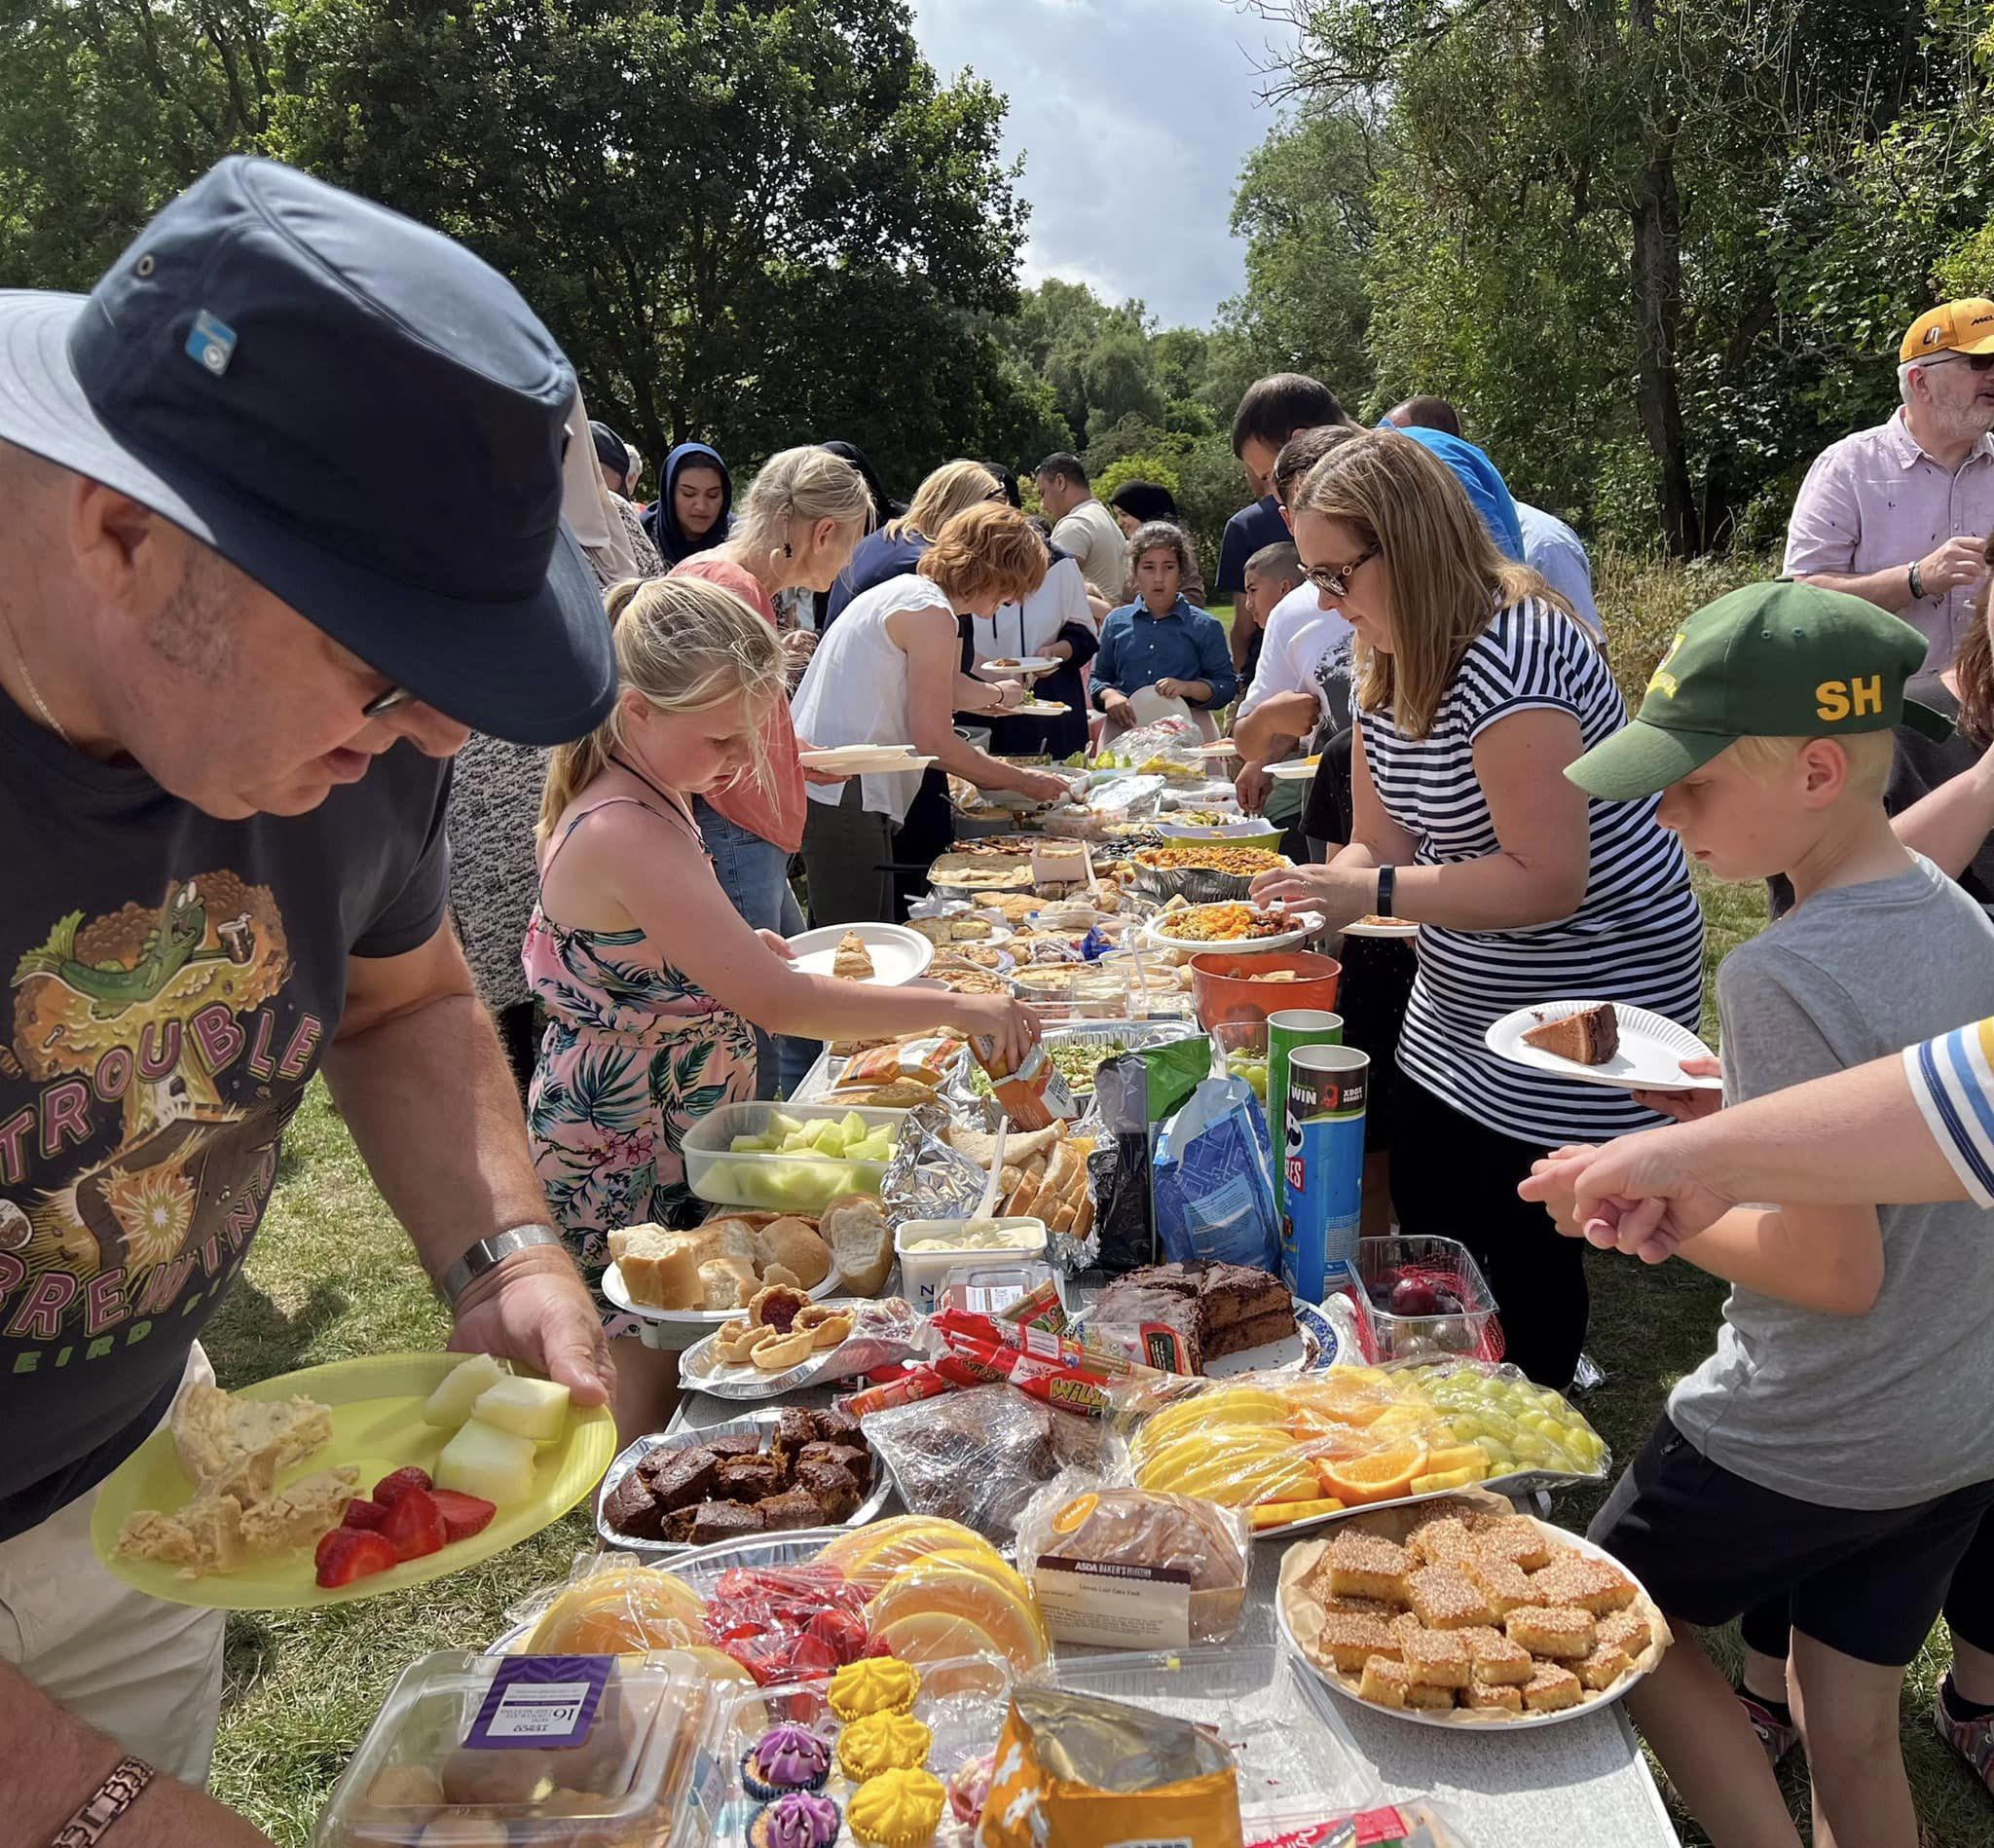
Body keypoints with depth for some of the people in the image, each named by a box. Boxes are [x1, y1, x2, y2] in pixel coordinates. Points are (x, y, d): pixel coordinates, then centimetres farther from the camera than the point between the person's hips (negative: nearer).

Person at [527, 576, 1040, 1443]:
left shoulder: (634, 801, 3)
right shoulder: (625, 836, -28)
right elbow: (777, 1002, -32)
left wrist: (738, 949, 3)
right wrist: (957, 1007, -28)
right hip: (627, 1153, -10)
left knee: (665, 1365, 20)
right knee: (657, 1378, 5)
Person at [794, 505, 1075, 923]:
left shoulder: (902, 591, 19)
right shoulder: (932, 613, -12)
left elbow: (945, 688, 34)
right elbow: (934, 742, -14)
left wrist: (999, 694, 49)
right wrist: (1021, 781, -3)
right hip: (843, 795, -11)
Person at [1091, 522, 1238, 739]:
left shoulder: (1205, 627, 8)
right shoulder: (1116, 623, 15)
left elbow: (1227, 684, 6)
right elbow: (1099, 678, 20)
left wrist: (1188, 688, -11)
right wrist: (1108, 695, -2)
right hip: (1125, 728, 1)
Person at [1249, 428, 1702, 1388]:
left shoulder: (1509, 654, -27)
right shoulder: (1389, 665, 3)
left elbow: (1546, 879, -30)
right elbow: (1381, 840, 6)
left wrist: (1373, 892, -31)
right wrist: (1308, 895, -12)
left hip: (1582, 1006, -10)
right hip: (1455, 1016, 10)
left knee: (1522, 1253, 3)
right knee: (1426, 1237, 18)